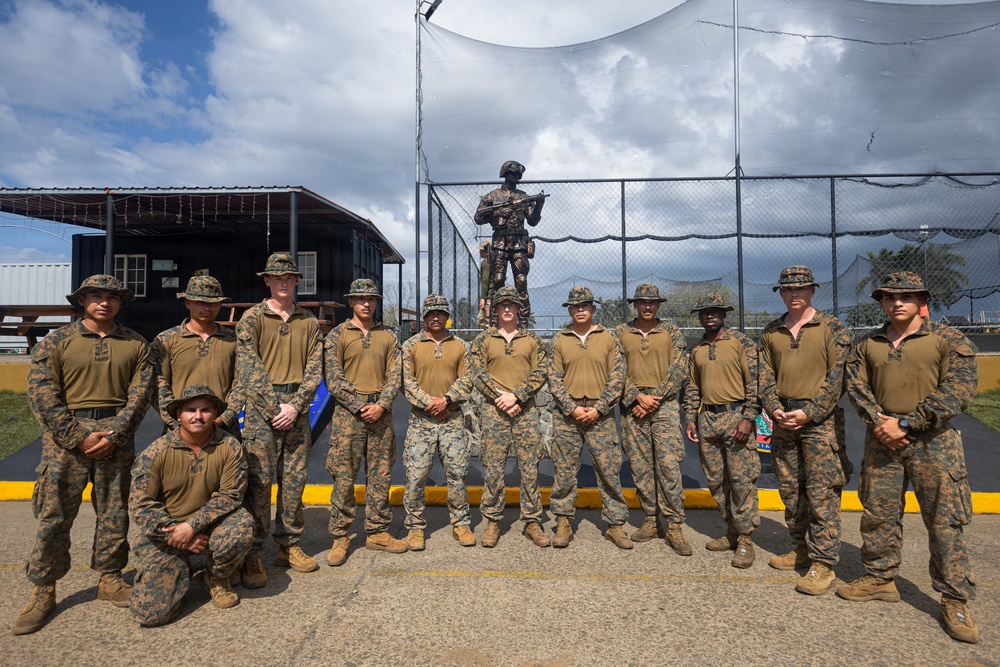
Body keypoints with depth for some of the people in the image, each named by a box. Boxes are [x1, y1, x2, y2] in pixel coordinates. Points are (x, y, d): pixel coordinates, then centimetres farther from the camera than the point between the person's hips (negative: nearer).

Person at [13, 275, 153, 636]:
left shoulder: (135, 344, 6)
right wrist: (79, 437, -11)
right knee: (54, 514, 1)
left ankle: (110, 578, 23)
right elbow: (42, 397, -4)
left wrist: (114, 434, -10)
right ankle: (43, 591, 14)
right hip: (66, 437, -1)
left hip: (116, 436, 2)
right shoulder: (55, 342, 2)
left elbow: (140, 394, 1)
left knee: (114, 512, 9)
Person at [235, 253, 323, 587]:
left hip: (298, 408, 3)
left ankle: (289, 545, 20)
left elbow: (314, 369, 4)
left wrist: (295, 406, -8)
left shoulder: (309, 322, 11)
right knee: (259, 481, -3)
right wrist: (275, 407, -12)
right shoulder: (252, 318, 2)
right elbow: (248, 369, -6)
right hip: (261, 408, -3)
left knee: (294, 480, 8)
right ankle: (252, 554, 7)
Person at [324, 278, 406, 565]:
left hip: (381, 412, 3)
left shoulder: (388, 336, 10)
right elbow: (334, 380, -5)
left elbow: (395, 376, 5)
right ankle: (340, 537, 12)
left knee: (380, 476, 7)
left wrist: (381, 405, -10)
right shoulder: (337, 335, 2)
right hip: (348, 412, -3)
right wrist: (361, 407, -12)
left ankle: (377, 532, 19)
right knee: (344, 477, 0)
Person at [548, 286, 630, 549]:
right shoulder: (559, 340, 7)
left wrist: (598, 409, -9)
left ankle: (615, 525, 15)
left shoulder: (608, 338, 5)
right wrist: (572, 409, -9)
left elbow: (617, 377, 1)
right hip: (568, 415, 1)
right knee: (564, 471, 4)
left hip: (601, 415, 0)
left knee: (610, 470, 3)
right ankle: (563, 523, 17)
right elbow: (554, 379, 3)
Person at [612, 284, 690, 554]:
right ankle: (650, 520, 17)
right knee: (640, 466, 6)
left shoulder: (672, 332, 6)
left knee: (669, 465, -7)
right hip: (632, 406, 2)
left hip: (664, 406, -2)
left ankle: (675, 527, 0)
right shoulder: (620, 332, 8)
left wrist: (653, 400, -9)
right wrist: (638, 397, -10)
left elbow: (678, 370, -1)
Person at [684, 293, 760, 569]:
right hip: (707, 418, 6)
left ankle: (745, 540, 5)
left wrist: (748, 418, -15)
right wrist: (690, 418, 11)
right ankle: (731, 531, 23)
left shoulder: (741, 343, -3)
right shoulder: (697, 349, 14)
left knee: (742, 480, -5)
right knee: (715, 481, 10)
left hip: (735, 415, -6)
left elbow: (754, 383, -8)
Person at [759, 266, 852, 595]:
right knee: (789, 488, 12)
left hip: (820, 419, -5)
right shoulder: (771, 332, 11)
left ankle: (823, 563, 2)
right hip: (784, 419, 5)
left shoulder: (832, 328, -3)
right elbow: (765, 375, 10)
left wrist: (808, 412, -15)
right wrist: (774, 408, -5)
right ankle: (801, 548, 27)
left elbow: (838, 376, -9)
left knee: (822, 492, -5)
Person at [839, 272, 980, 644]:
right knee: (878, 515, 10)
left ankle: (955, 600, 14)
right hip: (881, 441, 4)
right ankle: (880, 579, 25)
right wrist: (879, 421, -13)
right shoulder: (867, 345, 10)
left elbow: (958, 390, -10)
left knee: (944, 521, 1)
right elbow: (856, 384, 5)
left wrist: (905, 424, -15)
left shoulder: (949, 341, -2)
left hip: (932, 442, -3)